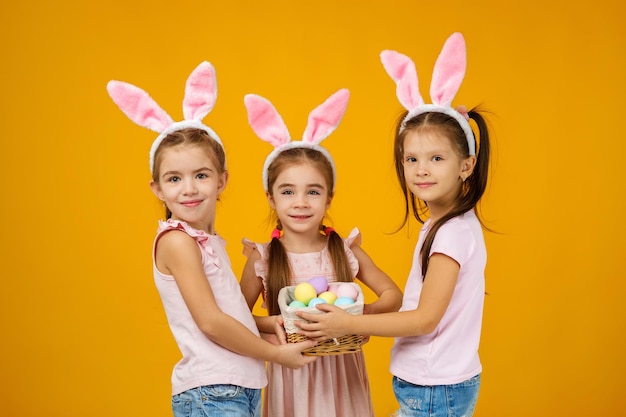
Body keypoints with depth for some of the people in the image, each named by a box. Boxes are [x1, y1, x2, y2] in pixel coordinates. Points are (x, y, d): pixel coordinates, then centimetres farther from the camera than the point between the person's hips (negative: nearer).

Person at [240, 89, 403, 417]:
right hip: (291, 374, -1)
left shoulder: (345, 251, -5)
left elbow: (393, 296, 3)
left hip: (342, 375, 1)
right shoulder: (261, 259, -8)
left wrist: (364, 313, -15)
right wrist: (269, 324, -18)